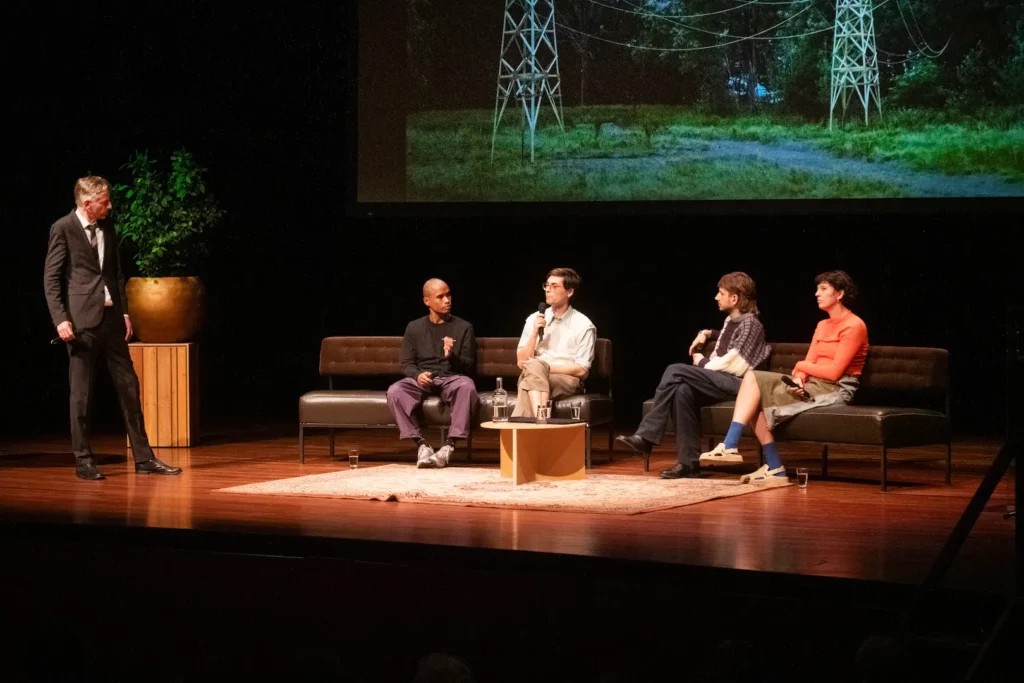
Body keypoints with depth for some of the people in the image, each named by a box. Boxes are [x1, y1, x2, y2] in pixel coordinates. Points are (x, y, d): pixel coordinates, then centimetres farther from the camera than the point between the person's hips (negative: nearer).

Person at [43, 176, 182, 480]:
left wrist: (124, 311, 10)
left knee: (129, 386, 6)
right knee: (81, 394, 0)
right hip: (82, 320, -6)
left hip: (111, 317, 6)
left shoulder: (107, 228, 11)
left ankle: (143, 458, 10)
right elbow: (51, 278, -7)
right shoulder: (63, 229, -6)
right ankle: (83, 461, 8)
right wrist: (60, 319, -15)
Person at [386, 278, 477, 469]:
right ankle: (421, 444, -30)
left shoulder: (463, 327, 9)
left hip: (451, 379, -1)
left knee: (467, 386, -37)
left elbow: (469, 366, 6)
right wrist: (417, 375, -14)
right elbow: (406, 364, 9)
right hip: (421, 380, 1)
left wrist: (452, 356, -16)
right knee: (394, 391, -31)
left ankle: (449, 445, -37)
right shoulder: (414, 327, 13)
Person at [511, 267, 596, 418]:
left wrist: (544, 367, -11)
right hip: (531, 376, 3)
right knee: (534, 366, -34)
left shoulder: (584, 326, 1)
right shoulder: (534, 319, 11)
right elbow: (521, 362, 8)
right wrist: (535, 333, -6)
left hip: (567, 381, -3)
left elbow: (581, 370, -4)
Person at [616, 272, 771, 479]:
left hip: (735, 384, -8)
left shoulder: (750, 324, -7)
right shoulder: (731, 321, 20)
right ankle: (689, 463, -22)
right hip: (718, 382, 8)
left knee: (675, 371, -21)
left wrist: (702, 363, -1)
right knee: (683, 390, -23)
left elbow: (734, 365, -16)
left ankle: (645, 436, -17)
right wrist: (706, 334, 22)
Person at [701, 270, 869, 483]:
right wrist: (798, 378, -13)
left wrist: (801, 366, -1)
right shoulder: (823, 326, 20)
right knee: (752, 378, -11)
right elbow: (808, 364, 10)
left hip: (835, 389, -8)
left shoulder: (854, 326, -8)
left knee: (757, 395, -18)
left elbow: (834, 371, -15)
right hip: (811, 385, 8)